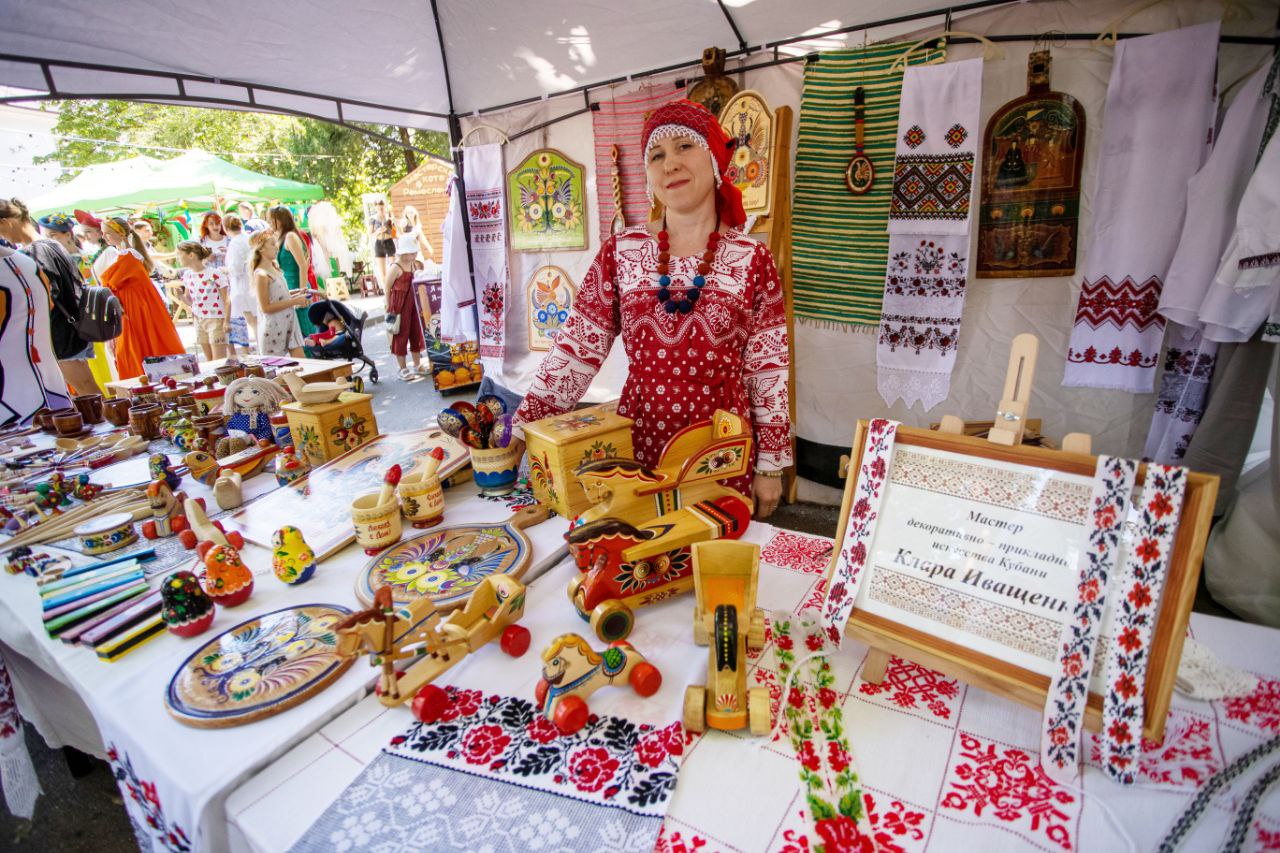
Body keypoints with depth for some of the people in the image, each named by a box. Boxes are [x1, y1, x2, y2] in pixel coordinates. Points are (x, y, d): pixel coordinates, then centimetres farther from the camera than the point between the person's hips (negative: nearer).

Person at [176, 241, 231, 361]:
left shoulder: (215, 273, -11)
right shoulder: (187, 274, 8)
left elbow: (226, 300, -9)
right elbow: (189, 301, 15)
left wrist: (227, 321, -14)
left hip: (216, 319, -6)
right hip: (198, 321, 6)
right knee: (209, 360, 11)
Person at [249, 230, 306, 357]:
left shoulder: (275, 268, 10)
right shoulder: (261, 275, -14)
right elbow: (266, 307, -17)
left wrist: (295, 296, 5)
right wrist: (294, 301, -16)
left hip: (289, 323, 7)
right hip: (273, 329, -7)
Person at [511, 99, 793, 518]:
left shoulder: (750, 259, -2)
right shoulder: (621, 251, 1)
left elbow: (768, 370, 0)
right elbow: (576, 346, 1)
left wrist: (771, 466, 0)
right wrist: (524, 425, -4)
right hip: (638, 439, 1)